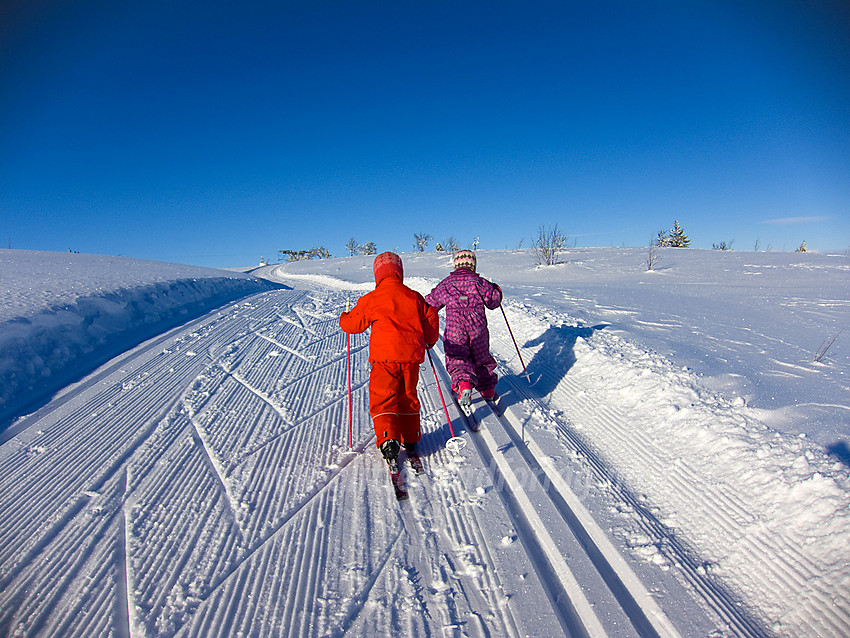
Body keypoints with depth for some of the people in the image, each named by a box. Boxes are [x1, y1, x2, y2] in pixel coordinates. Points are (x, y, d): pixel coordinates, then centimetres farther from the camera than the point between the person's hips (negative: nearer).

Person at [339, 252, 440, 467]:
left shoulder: (371, 299, -2)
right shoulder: (414, 297, 9)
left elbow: (353, 324, 6)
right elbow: (431, 319, 15)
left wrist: (344, 318, 31)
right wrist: (430, 341, 33)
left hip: (385, 357, -3)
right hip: (412, 355, 4)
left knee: (382, 399, 3)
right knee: (408, 396, 17)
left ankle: (388, 440, -13)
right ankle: (410, 439, 24)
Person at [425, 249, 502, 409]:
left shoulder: (446, 284, 7)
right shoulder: (480, 282, 4)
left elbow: (431, 304, 14)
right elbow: (493, 301, 6)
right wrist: (497, 290, 27)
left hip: (454, 328, -1)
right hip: (478, 327, 1)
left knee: (457, 359, 3)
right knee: (481, 357, 19)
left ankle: (463, 382, -25)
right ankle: (487, 387, 27)